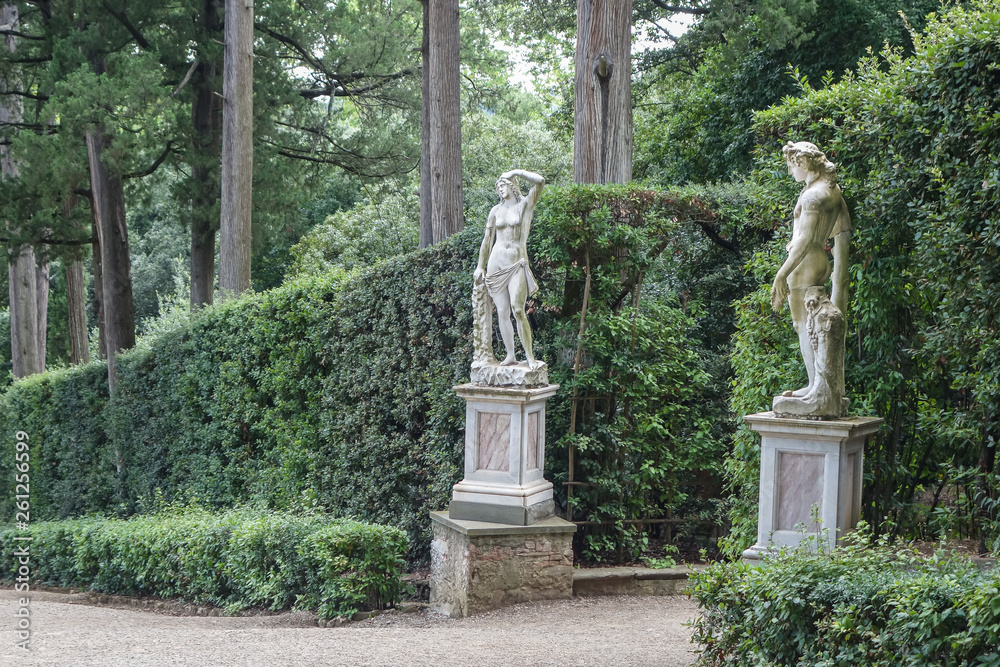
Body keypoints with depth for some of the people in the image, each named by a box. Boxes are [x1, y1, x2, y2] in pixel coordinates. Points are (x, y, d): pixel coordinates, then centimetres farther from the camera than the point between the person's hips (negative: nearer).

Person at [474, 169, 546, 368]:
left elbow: (540, 181, -13)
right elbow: (487, 240, 18)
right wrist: (480, 266, 17)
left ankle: (530, 356, -11)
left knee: (518, 310, -16)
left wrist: (516, 172, -4)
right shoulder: (496, 211, 12)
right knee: (502, 313, 1)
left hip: (517, 264, -4)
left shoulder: (525, 205, 2)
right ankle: (510, 355, 6)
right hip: (496, 264, 4)